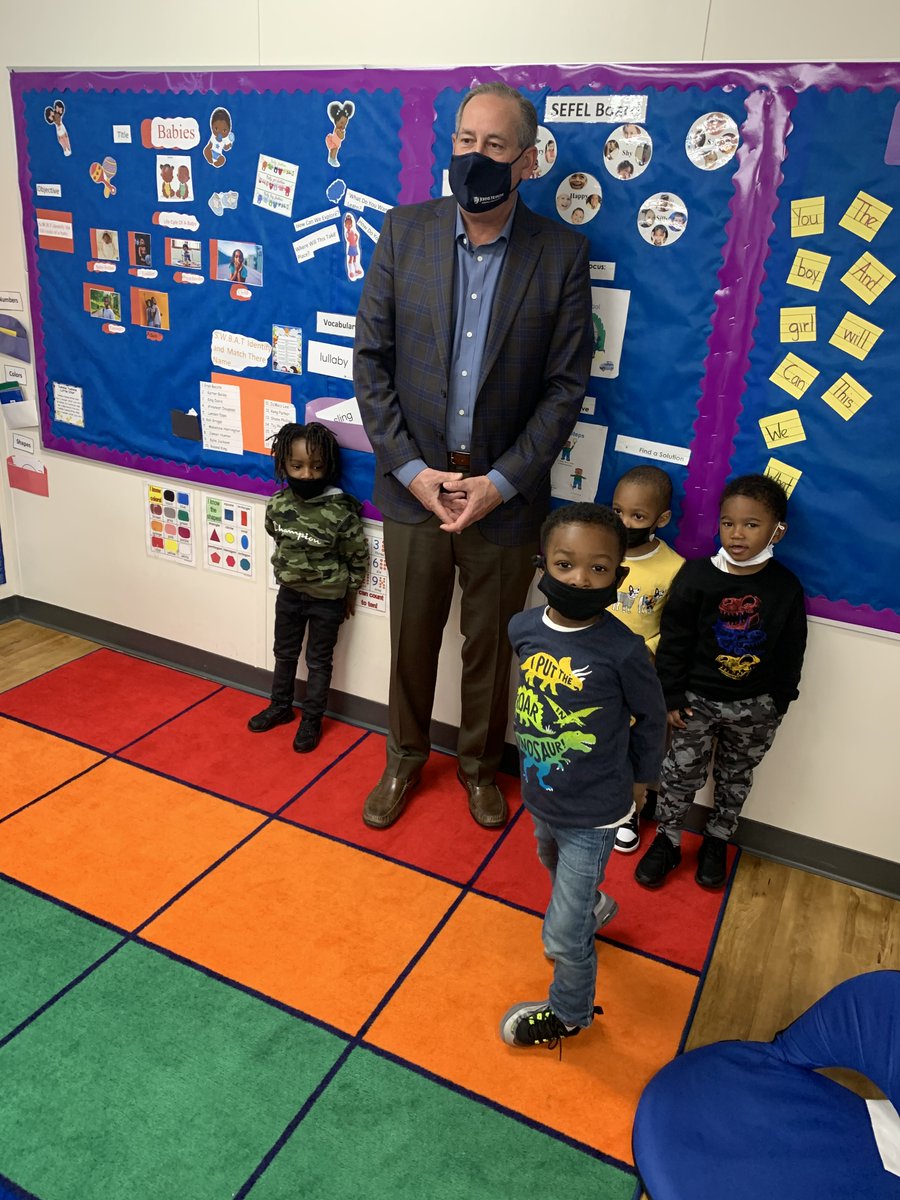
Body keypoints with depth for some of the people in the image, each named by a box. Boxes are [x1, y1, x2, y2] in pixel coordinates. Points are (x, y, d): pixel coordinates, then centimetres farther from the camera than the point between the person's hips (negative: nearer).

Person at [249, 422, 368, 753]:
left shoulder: (340, 512, -25)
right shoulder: (277, 505, -12)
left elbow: (358, 556, -11)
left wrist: (350, 593, -2)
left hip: (327, 599, -4)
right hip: (289, 593, 4)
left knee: (319, 661, 11)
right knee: (284, 653, 21)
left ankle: (311, 720, 27)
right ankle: (280, 706, 41)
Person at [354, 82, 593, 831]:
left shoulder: (562, 253, -6)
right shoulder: (405, 231, -2)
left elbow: (566, 385, -6)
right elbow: (371, 360, -2)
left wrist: (502, 481, -13)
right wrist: (410, 468, -10)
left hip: (506, 491, -1)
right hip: (414, 481, 1)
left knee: (491, 644, 14)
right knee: (411, 637, 15)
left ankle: (480, 763, 40)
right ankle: (405, 757, 40)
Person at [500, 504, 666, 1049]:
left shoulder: (624, 650, -28)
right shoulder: (524, 628, -14)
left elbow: (652, 720, -9)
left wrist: (634, 777, 3)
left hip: (592, 816, -5)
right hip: (540, 799, 6)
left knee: (562, 939, 5)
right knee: (556, 870, 34)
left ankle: (569, 1015, 36)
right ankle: (595, 906, 67)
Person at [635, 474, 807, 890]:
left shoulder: (785, 587, -10)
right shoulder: (697, 575, -15)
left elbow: (790, 654, 0)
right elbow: (673, 641, -9)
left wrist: (776, 705, 2)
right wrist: (672, 697, -8)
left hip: (754, 706, 2)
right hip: (697, 698, -1)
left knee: (735, 777, 19)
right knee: (682, 773, 10)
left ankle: (717, 839, 41)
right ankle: (667, 839, 30)